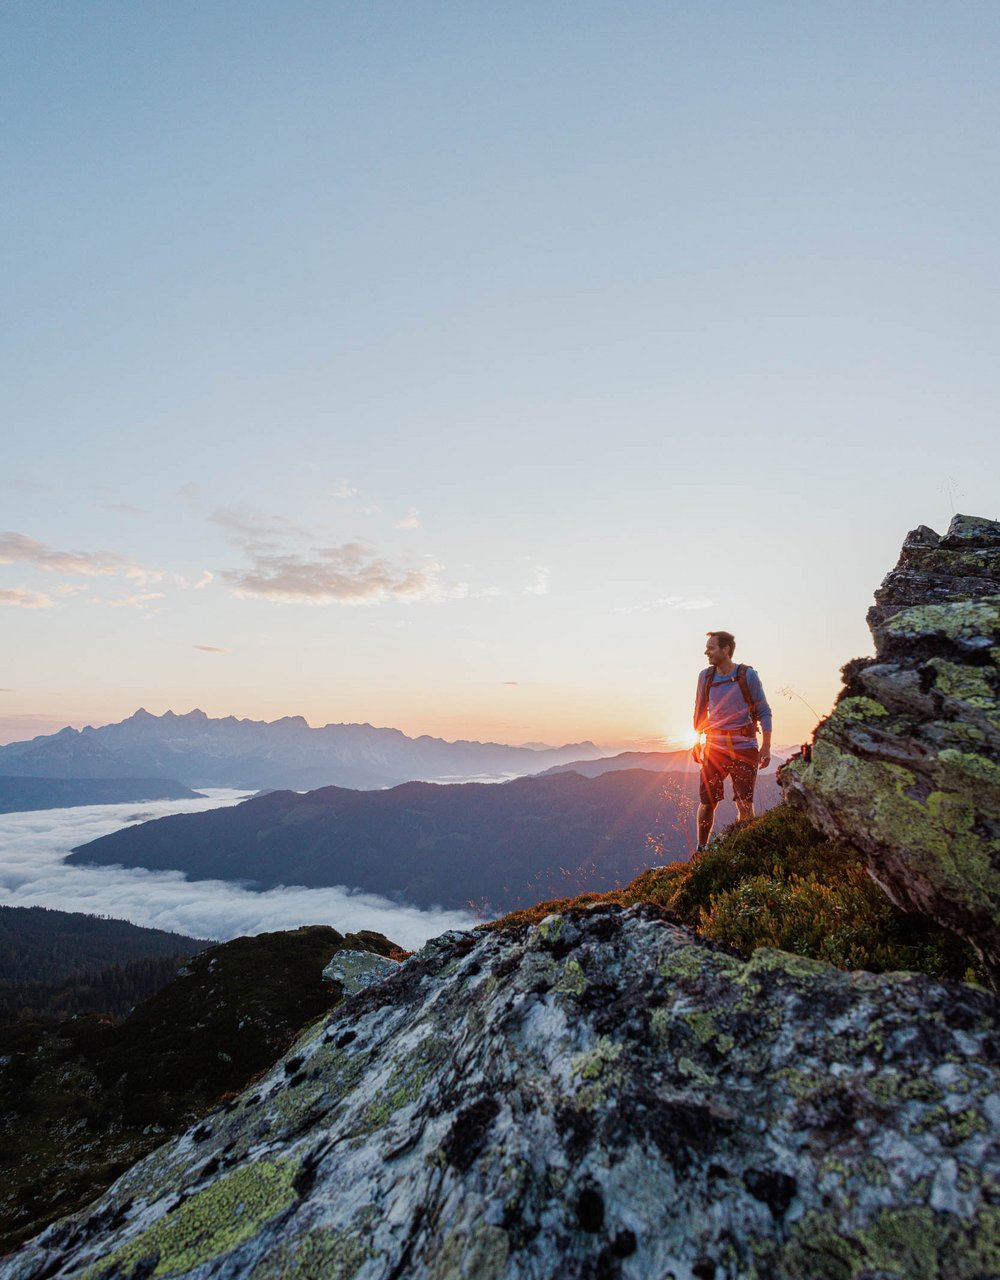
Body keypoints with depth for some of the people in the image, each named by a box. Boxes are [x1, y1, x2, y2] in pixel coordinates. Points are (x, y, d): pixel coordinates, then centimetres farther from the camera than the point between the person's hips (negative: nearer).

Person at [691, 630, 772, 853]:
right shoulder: (705, 676, 4)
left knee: (745, 804, 1)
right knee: (707, 802, 3)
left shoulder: (748, 675, -5)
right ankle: (701, 849, 18)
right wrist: (696, 742, 12)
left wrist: (766, 746, -7)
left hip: (744, 747, -2)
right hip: (714, 746, 2)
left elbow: (764, 712, -1)